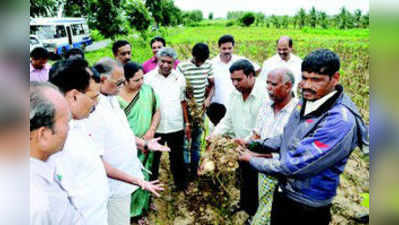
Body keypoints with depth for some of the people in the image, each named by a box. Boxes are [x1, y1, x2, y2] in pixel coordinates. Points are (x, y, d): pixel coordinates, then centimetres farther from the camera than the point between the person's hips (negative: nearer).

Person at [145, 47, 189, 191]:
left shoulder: (179, 78, 3)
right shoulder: (148, 78, -6)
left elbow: (182, 101, 9)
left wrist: (187, 123, 9)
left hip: (176, 127, 2)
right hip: (155, 127, -2)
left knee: (177, 157, 16)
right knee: (153, 158, 12)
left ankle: (180, 184, 35)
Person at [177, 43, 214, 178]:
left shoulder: (208, 65, 3)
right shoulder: (182, 67, -11)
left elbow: (212, 85, 11)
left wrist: (208, 99, -5)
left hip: (201, 110, 4)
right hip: (185, 110, -4)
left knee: (197, 143, 13)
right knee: (185, 143, 0)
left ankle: (194, 171, 27)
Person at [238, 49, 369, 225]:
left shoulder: (340, 122, -30)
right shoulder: (307, 101, -3)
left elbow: (293, 166, -30)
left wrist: (251, 159, -17)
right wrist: (253, 145, -1)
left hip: (307, 208, -7)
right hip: (283, 191, 7)